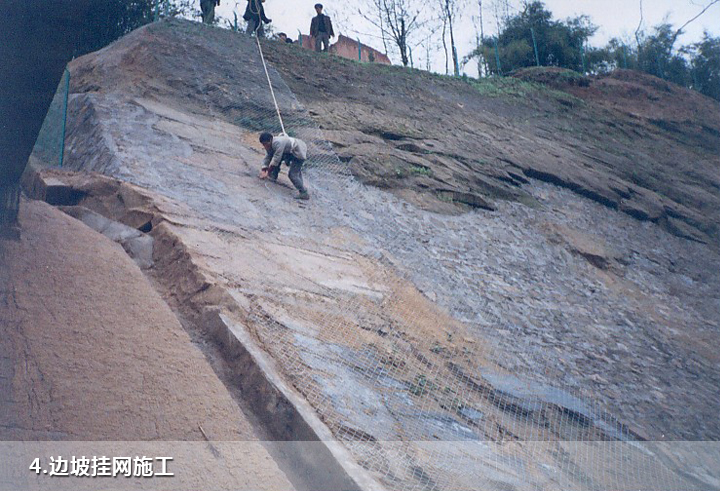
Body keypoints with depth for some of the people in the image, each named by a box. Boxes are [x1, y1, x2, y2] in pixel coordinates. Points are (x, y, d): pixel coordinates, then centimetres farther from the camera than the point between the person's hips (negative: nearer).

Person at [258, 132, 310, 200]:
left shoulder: (278, 143, -29)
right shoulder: (270, 145, 2)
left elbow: (276, 159, -29)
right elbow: (268, 157, 5)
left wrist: (267, 172, -22)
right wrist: (263, 170, -9)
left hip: (299, 152, -10)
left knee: (293, 174, -15)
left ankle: (304, 193, -14)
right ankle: (274, 177, 19)